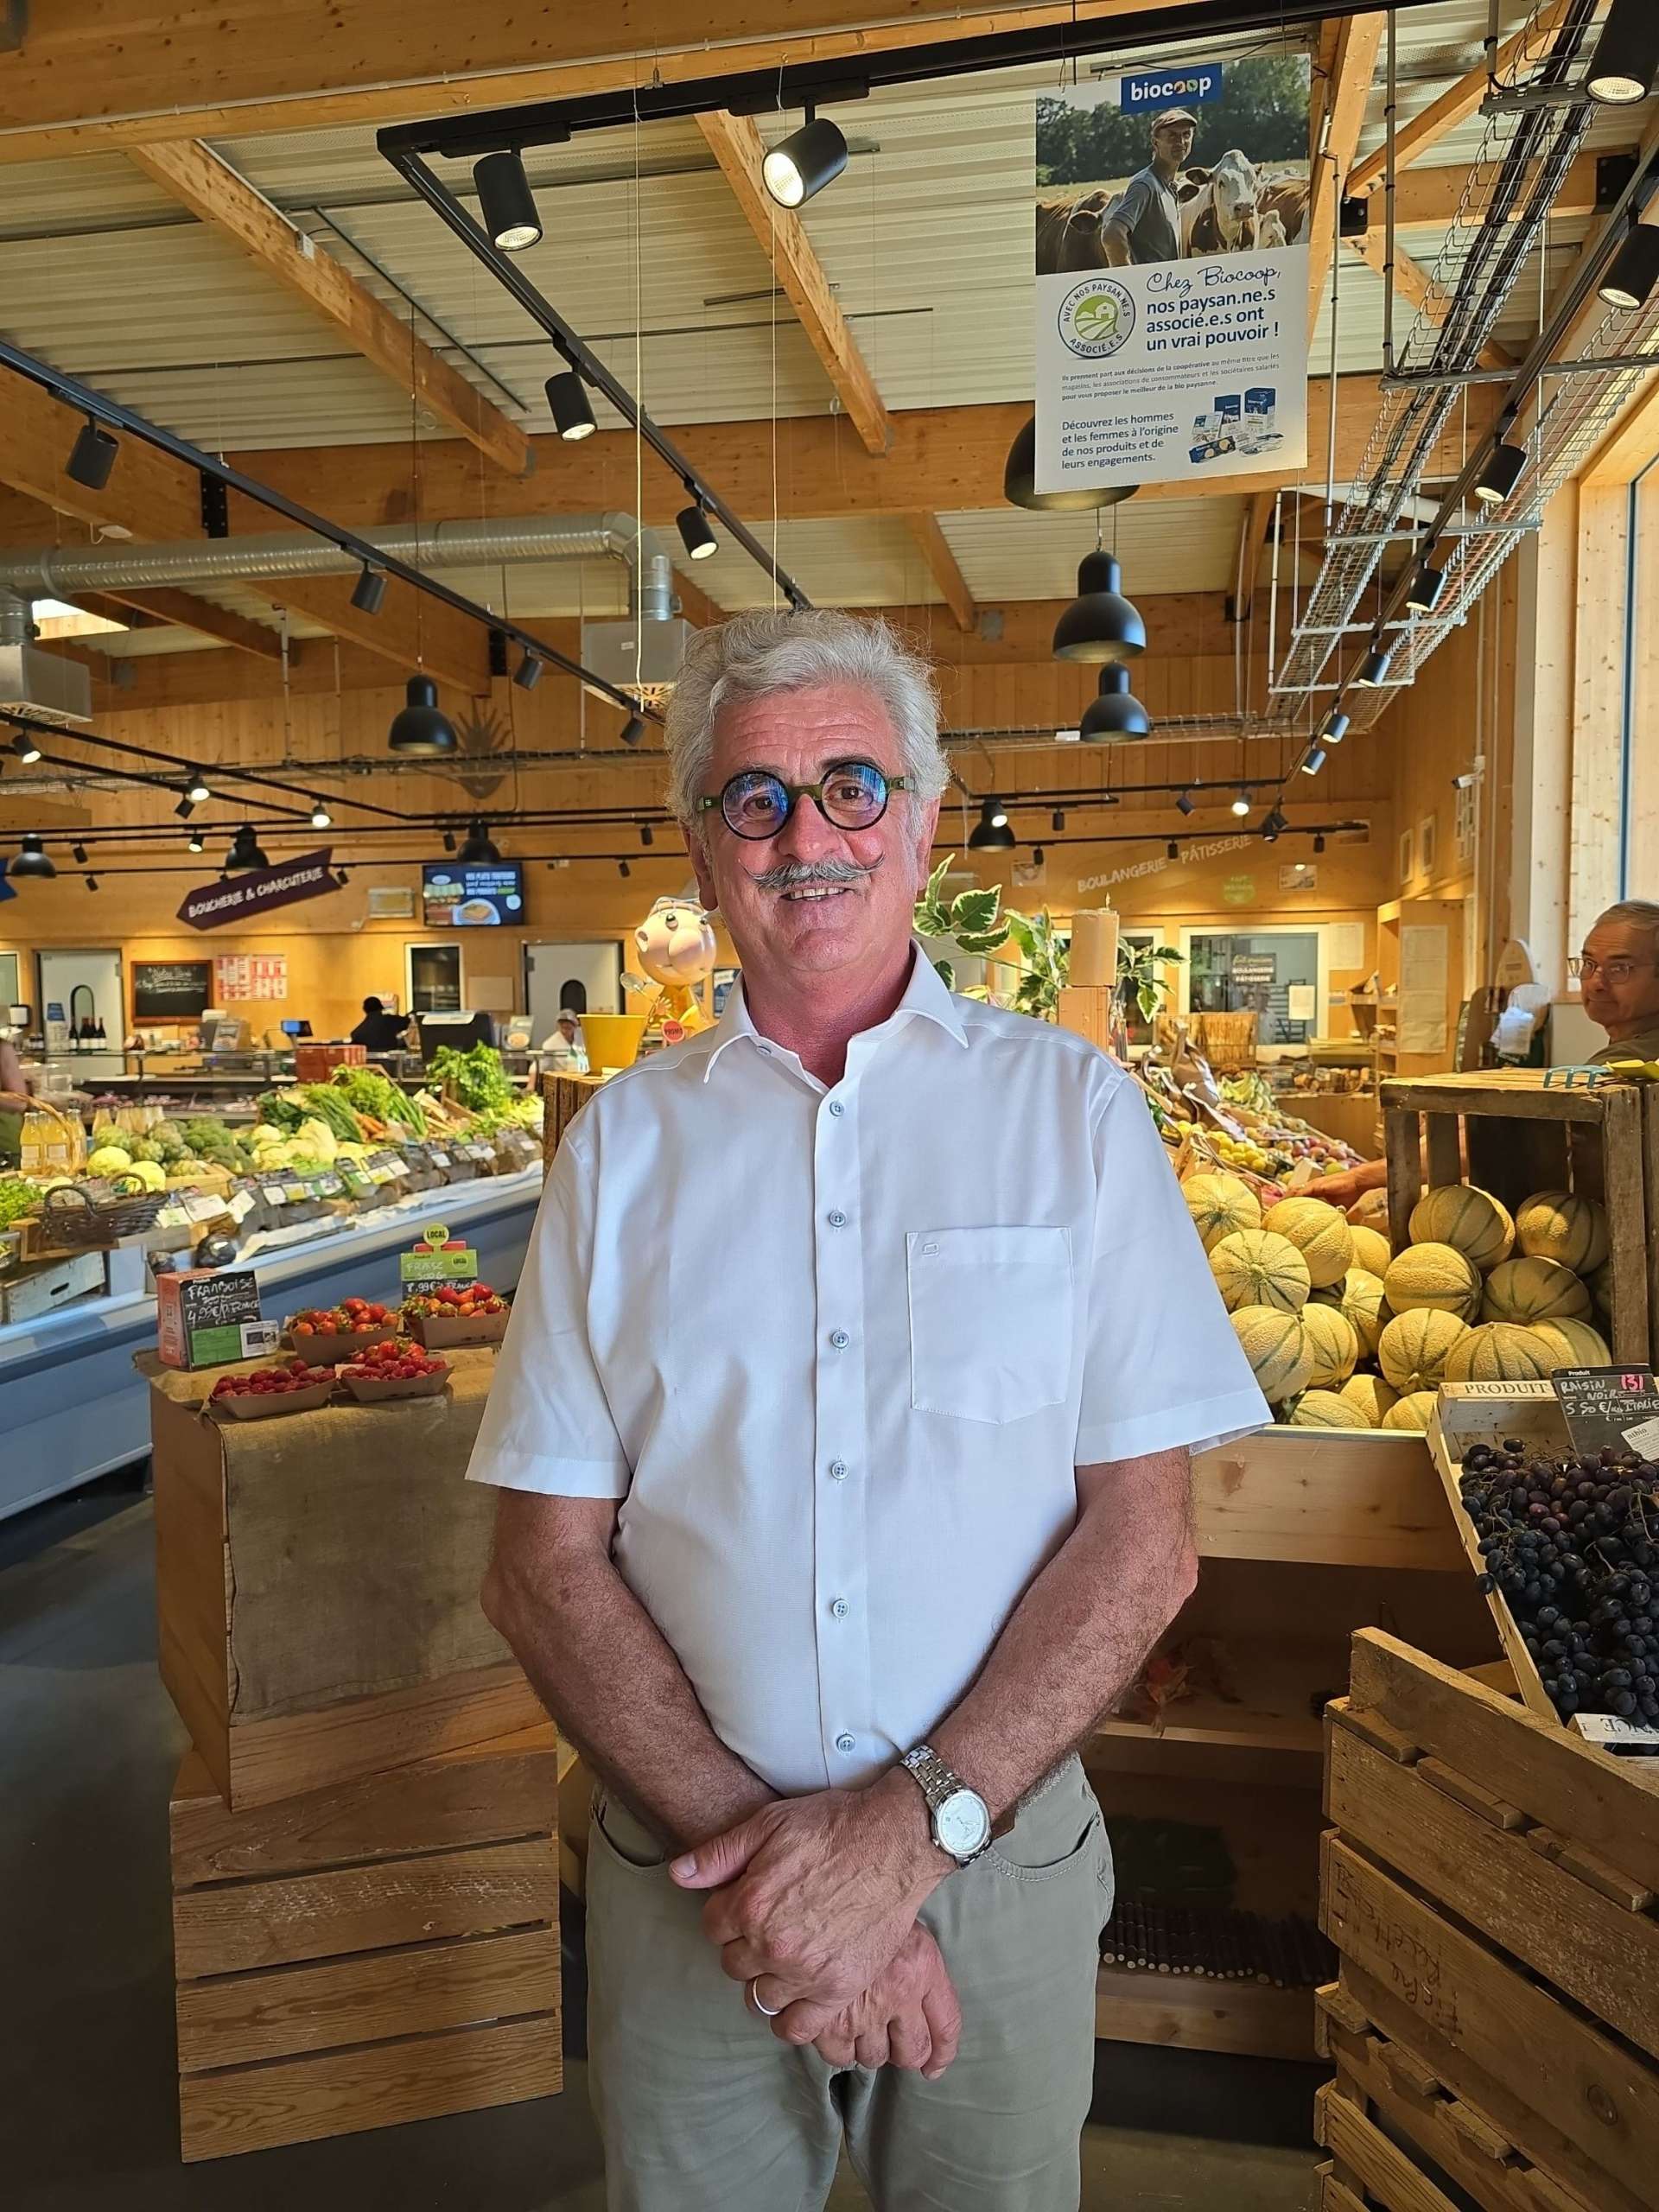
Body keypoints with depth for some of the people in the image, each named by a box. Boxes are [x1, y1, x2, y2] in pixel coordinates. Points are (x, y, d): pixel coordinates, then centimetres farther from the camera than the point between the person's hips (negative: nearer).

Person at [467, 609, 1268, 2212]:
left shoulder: (1071, 1106, -5)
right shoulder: (623, 1142, -2)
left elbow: (1143, 1541, -8)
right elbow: (546, 1564, -5)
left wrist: (912, 1820, -16)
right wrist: (748, 1837, -15)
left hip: (1001, 1849, 0)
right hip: (690, 1863, 1)